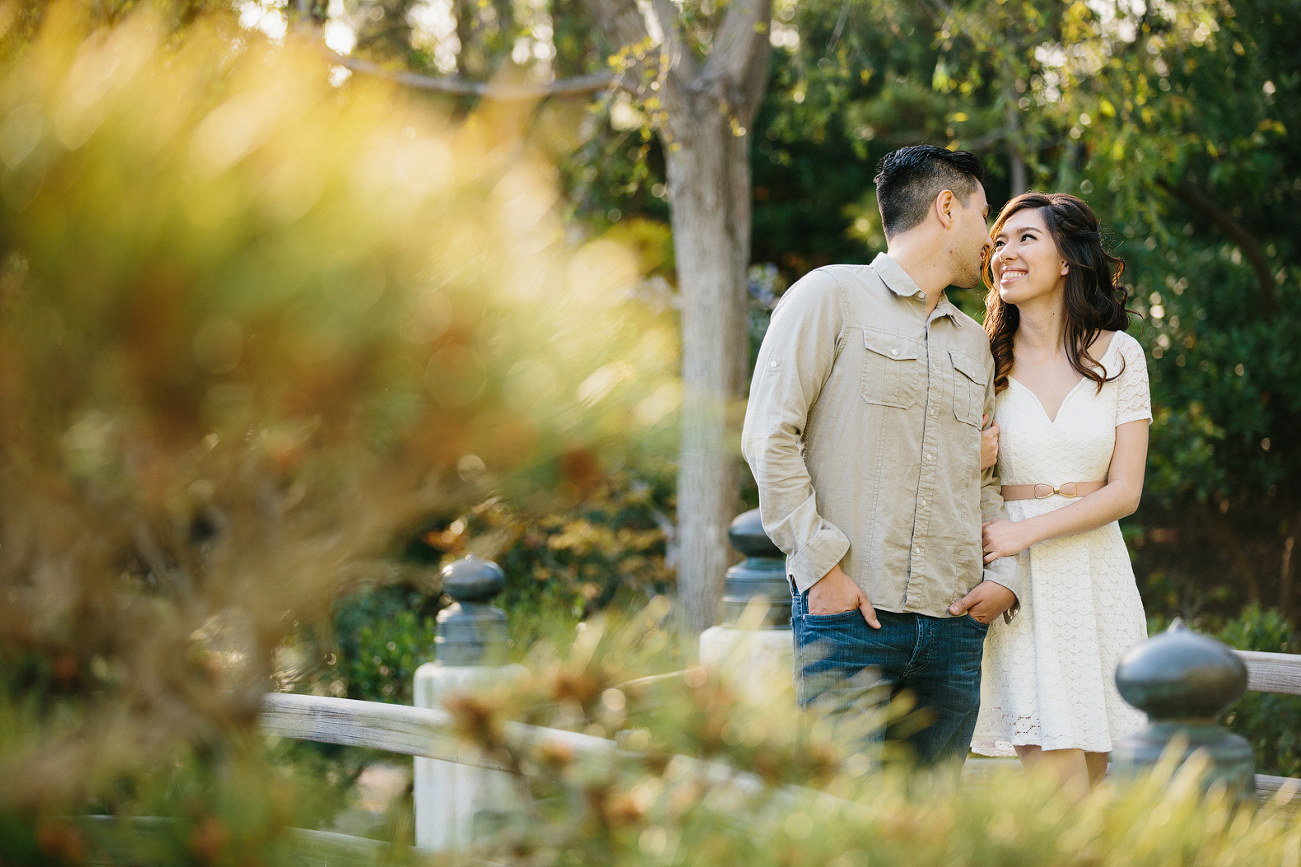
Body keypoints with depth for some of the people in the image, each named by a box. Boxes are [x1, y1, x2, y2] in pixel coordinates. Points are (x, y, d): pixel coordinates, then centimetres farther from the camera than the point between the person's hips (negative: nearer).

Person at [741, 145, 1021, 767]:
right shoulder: (831, 296, 2)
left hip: (954, 625, 6)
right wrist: (822, 564, -12)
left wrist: (1006, 575, 6)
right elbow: (769, 436, -5)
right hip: (848, 617, -6)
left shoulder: (973, 343, 22)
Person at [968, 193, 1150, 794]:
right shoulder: (987, 361, 4)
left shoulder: (1118, 355, 5)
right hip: (1018, 585, -1)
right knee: (1055, 782, -11)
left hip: (1096, 577, 2)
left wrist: (1023, 532, -12)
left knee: (1093, 773, 3)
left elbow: (1124, 491, 0)